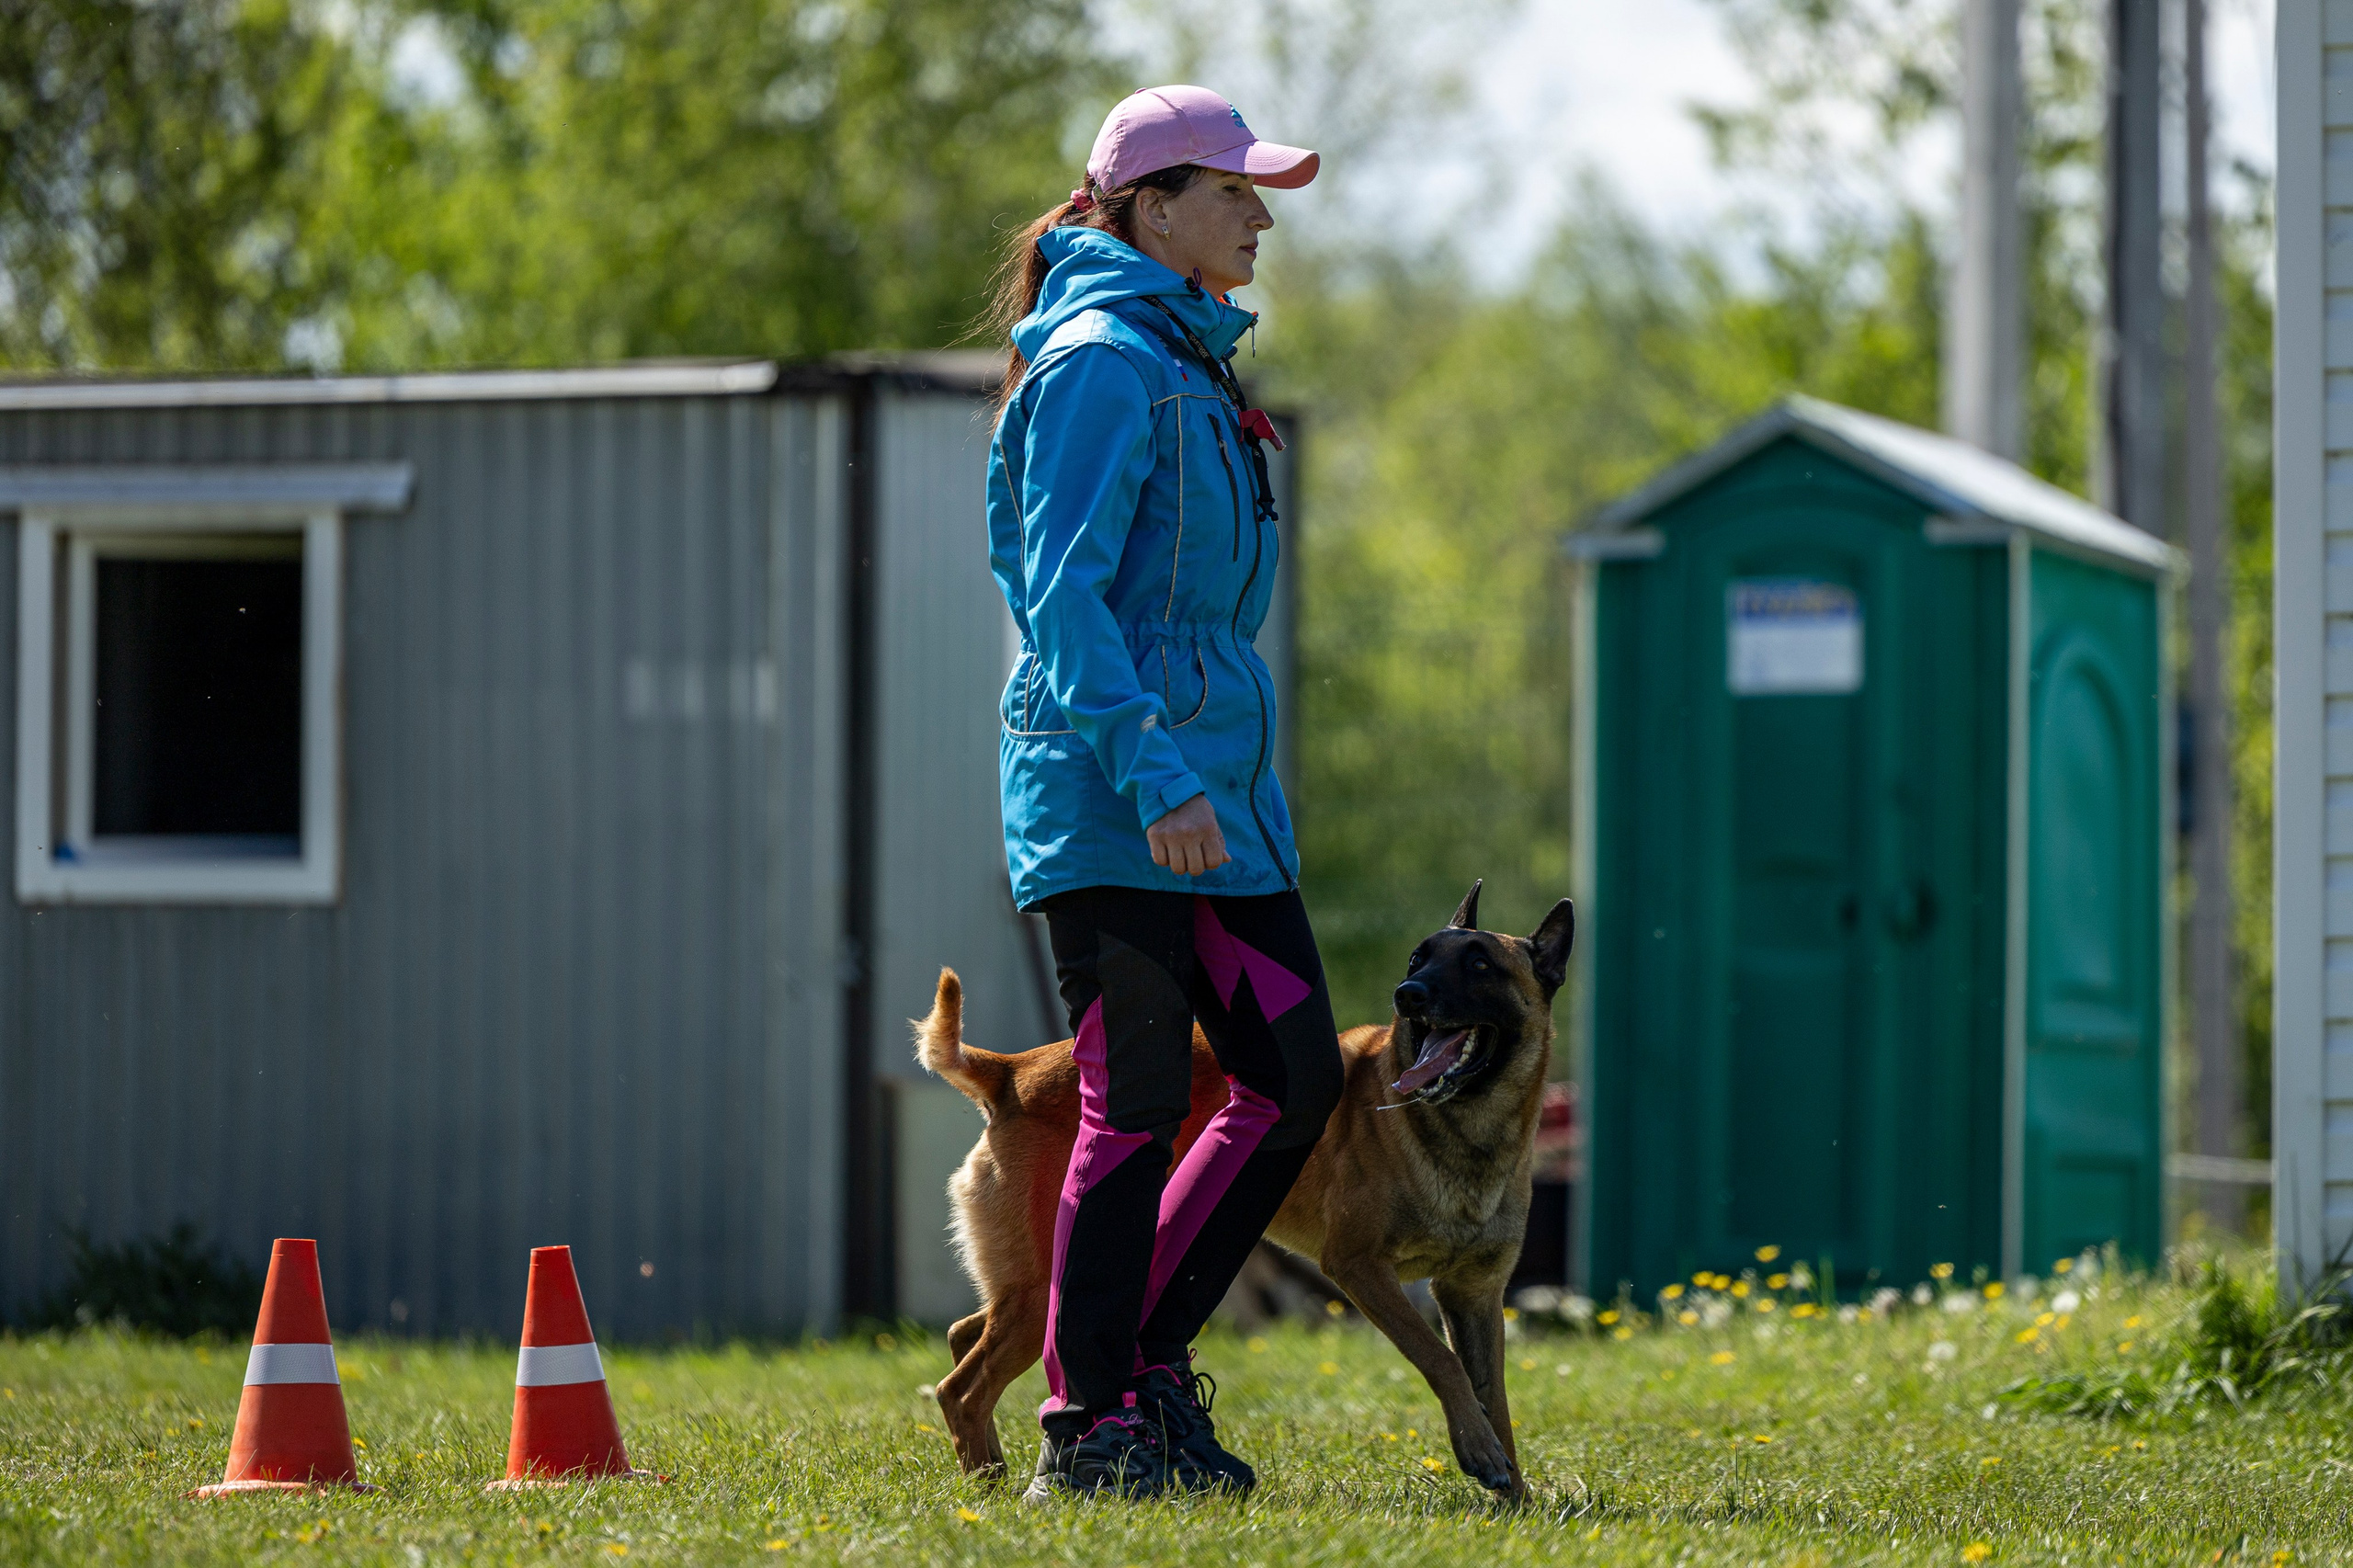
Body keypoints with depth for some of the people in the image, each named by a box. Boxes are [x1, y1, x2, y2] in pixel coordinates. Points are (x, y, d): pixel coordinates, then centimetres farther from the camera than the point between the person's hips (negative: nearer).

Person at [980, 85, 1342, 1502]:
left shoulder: (1189, 362, 19)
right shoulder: (1102, 362, -11)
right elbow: (1064, 592, -19)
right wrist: (1153, 774, -25)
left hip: (1217, 781, 9)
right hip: (1108, 795, -9)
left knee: (1299, 1076, 6)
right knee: (1138, 1104, -6)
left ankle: (1149, 1356, 16)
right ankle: (1089, 1427, 0)